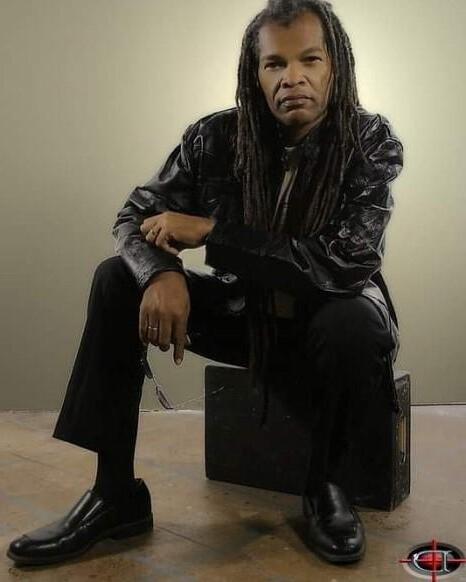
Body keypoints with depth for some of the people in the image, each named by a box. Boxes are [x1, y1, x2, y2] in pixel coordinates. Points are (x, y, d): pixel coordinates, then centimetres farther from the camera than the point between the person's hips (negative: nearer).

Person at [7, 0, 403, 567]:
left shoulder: (371, 142, -17)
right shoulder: (216, 137, -11)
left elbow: (346, 264, -29)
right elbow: (136, 216, -6)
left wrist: (208, 232, -28)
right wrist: (161, 274, -32)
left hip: (329, 319, -3)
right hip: (242, 312, 3)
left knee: (355, 324, -38)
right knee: (118, 279, -15)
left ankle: (326, 487, -8)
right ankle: (116, 494, -11)